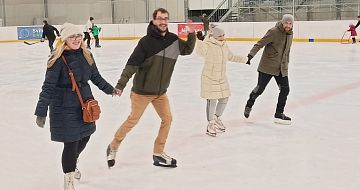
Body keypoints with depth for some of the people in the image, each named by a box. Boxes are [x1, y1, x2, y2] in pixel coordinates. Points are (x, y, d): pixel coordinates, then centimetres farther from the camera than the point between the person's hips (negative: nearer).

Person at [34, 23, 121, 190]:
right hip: (64, 107, -7)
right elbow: (48, 87, -18)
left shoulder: (86, 55, 3)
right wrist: (41, 112, -21)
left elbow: (95, 76, 18)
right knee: (71, 143, -4)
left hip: (85, 103, 7)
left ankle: (71, 163, 51)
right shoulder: (58, 59, -16)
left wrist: (110, 89, 25)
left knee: (85, 136, 20)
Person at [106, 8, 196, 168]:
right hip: (142, 90, -6)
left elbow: (188, 50, 16)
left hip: (161, 92, 6)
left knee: (167, 119, 5)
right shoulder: (146, 42, -19)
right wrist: (120, 85, -26)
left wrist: (192, 34, -2)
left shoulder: (174, 40, -2)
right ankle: (113, 147, 22)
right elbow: (132, 64, -20)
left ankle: (158, 153, 20)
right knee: (133, 120, 1)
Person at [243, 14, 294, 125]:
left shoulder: (290, 34, 10)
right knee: (260, 89, -2)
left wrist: (286, 65, 25)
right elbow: (260, 44, -20)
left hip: (282, 69, 7)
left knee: (285, 90, 2)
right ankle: (249, 105, 25)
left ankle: (279, 114, 15)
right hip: (268, 67, -7)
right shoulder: (273, 32, -14)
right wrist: (251, 54, -32)